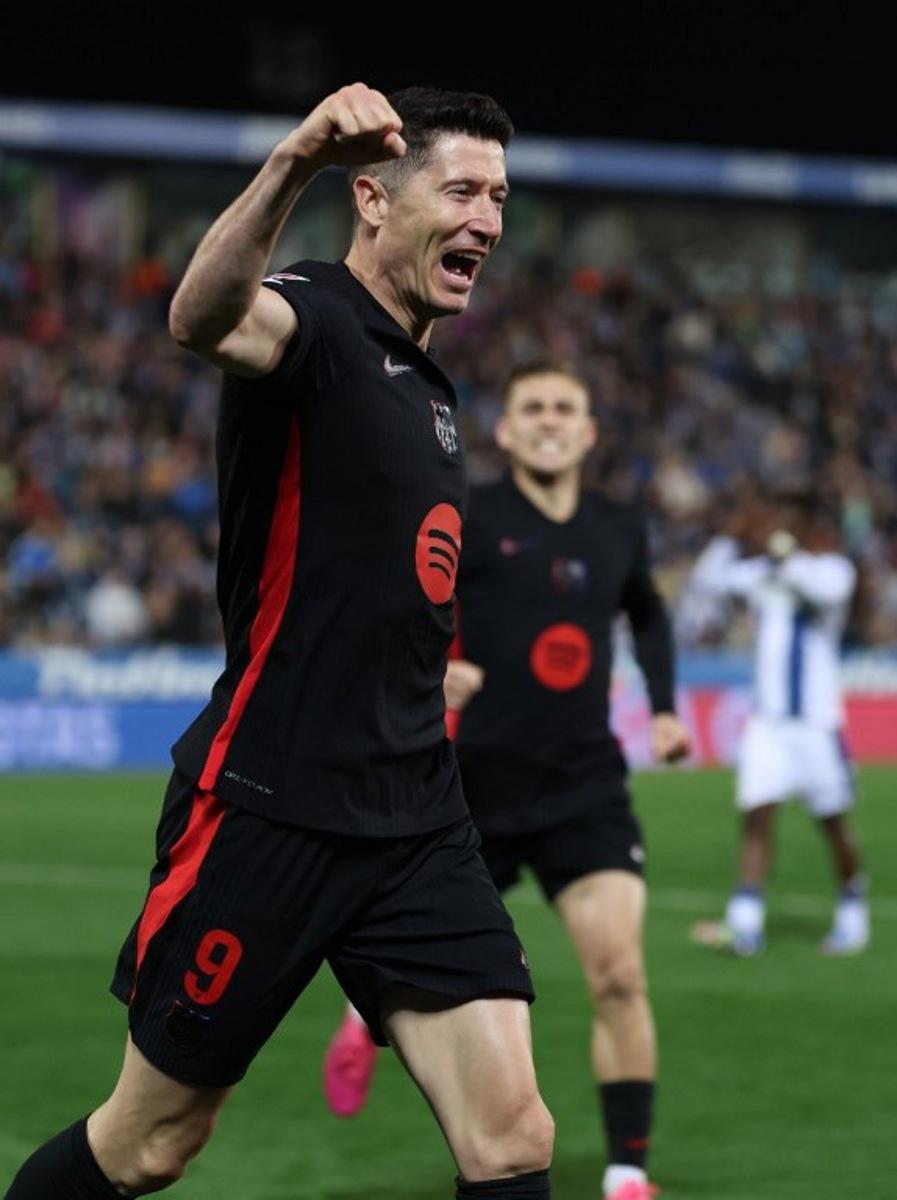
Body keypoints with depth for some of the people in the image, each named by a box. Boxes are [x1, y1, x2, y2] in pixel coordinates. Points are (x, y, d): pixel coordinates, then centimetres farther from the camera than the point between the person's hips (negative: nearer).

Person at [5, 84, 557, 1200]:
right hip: (266, 811, -7)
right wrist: (291, 164, -55)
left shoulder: (421, 380, 15)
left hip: (415, 821, 7)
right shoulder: (314, 319, -11)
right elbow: (205, 320, -38)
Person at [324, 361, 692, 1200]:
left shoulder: (619, 532, 7)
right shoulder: (466, 521, -7)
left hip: (586, 788, 2)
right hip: (479, 784, -2)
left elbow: (647, 614, 29)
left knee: (619, 973, -14)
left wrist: (663, 709, 16)